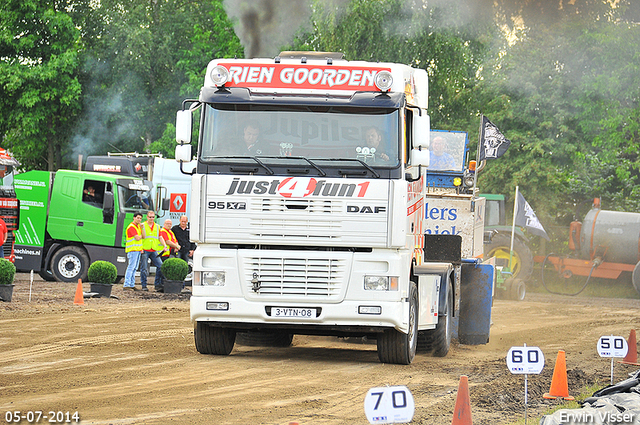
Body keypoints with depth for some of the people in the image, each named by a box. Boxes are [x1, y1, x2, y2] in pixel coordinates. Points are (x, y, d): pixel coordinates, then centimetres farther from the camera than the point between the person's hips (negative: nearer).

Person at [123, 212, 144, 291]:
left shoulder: (138, 226, 18)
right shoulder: (131, 227, -12)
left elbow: (143, 236, 15)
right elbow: (137, 238, -17)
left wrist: (142, 229, 2)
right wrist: (140, 236, 0)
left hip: (138, 250, 10)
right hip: (132, 249, -10)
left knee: (134, 268, 9)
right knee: (131, 267, -12)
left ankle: (132, 285, 12)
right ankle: (126, 285, -13)